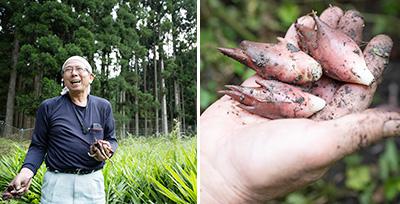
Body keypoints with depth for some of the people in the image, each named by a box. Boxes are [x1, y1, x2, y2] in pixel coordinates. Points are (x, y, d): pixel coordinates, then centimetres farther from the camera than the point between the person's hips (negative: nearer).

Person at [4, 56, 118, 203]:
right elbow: (38, 145, 5)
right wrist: (27, 171, -13)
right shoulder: (48, 107, 3)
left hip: (93, 182, 2)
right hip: (57, 182, -1)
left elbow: (111, 139, 14)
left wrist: (108, 150, -9)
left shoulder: (103, 106, 8)